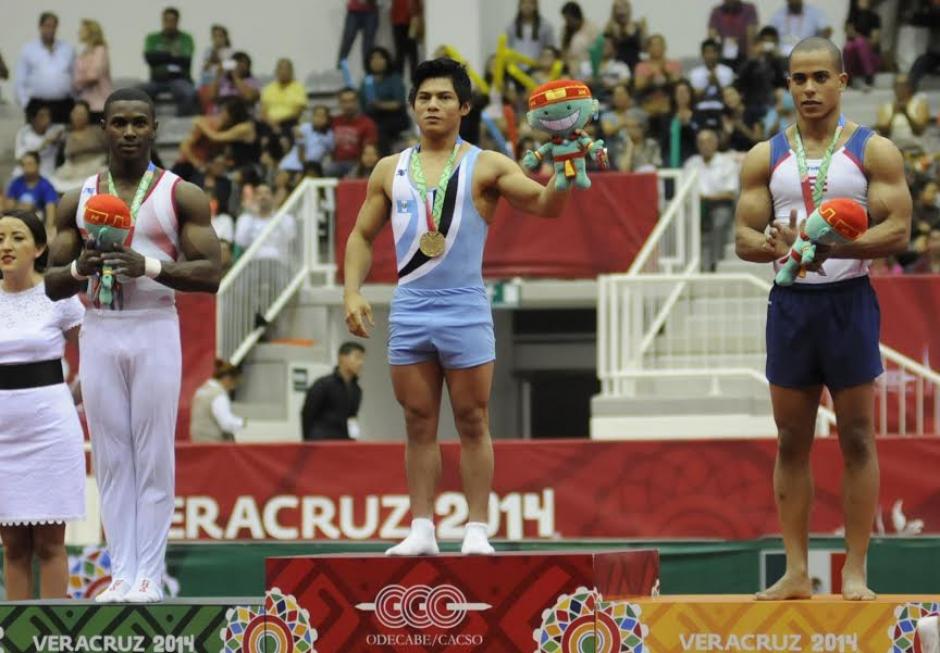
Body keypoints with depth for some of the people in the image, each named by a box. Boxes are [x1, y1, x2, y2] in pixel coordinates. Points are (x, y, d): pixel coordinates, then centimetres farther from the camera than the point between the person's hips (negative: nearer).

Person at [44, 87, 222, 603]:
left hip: (154, 331, -3)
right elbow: (52, 285, 11)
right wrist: (80, 269, -11)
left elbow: (210, 274, -6)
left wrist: (150, 266, -20)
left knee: (152, 457, -3)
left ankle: (149, 574, -1)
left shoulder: (182, 196, 0)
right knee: (110, 458, 3)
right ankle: (121, 571, 6)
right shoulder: (77, 202, 10)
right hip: (99, 332, 3)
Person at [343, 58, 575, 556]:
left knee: (473, 423, -1)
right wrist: (352, 291, 3)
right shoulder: (390, 171, 11)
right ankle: (422, 530, 7)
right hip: (410, 309, 3)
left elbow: (545, 205, -9)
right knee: (419, 425, 5)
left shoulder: (486, 167, 1)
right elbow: (362, 235, 17)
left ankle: (477, 530, 2)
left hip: (465, 309, -3)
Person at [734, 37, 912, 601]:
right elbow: (744, 237, 7)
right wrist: (774, 246, -16)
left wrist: (834, 246, -22)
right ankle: (796, 572, 8)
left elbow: (898, 232, -7)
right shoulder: (766, 158, 10)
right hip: (790, 301, 3)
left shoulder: (874, 152, 0)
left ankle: (856, 572, 1)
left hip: (849, 300, -3)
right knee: (792, 441, 4)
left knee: (857, 437, -1)